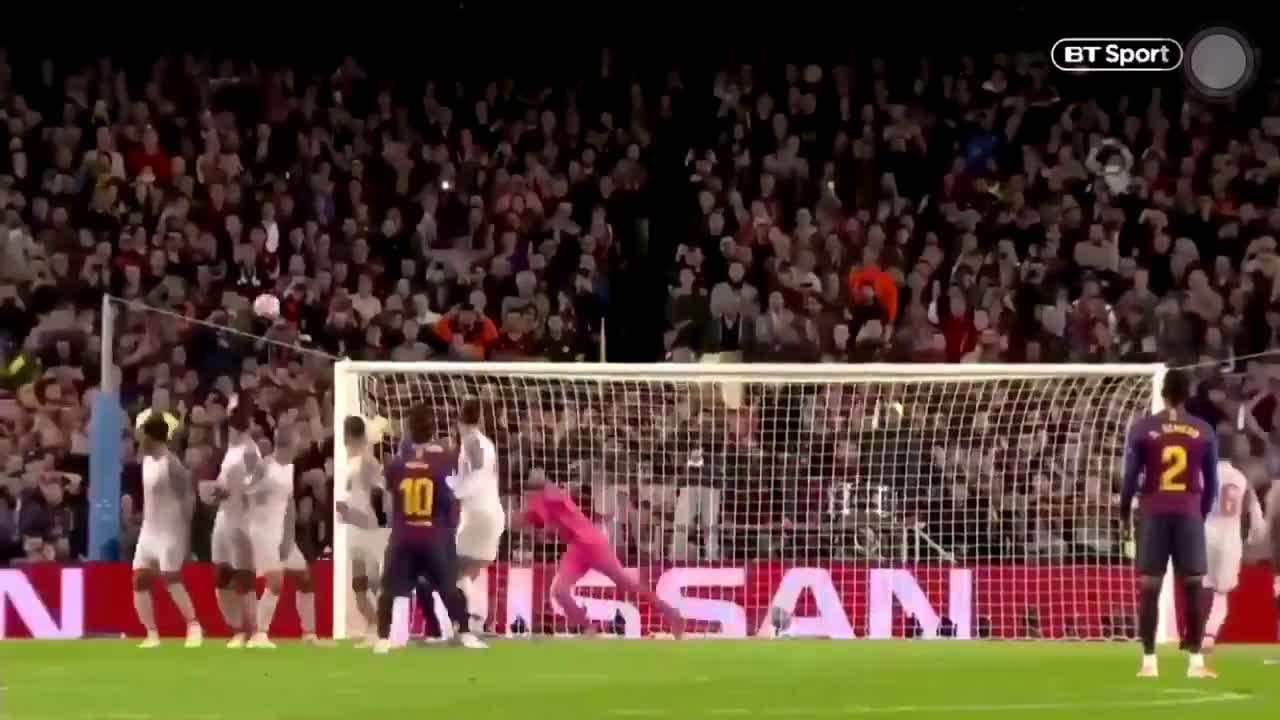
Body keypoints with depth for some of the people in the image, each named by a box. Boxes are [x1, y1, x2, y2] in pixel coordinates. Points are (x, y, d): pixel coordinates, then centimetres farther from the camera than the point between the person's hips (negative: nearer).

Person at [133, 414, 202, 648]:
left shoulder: (171, 464, -16)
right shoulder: (147, 460, 10)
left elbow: (188, 497, -17)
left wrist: (185, 530, -20)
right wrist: (145, 518, 17)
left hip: (170, 529, -9)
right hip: (149, 529, 9)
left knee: (170, 578, -16)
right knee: (139, 580, 1)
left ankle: (194, 627, -4)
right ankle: (152, 634, 5)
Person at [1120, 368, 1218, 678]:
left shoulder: (1142, 429, -1)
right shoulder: (1204, 431, 4)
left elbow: (1130, 476, -1)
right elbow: (1211, 481, 8)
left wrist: (1124, 512, 12)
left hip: (1153, 513, -1)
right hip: (1189, 513, 1)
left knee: (1149, 587, 2)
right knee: (1193, 586, 3)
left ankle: (1149, 661, -1)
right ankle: (1196, 660, 0)